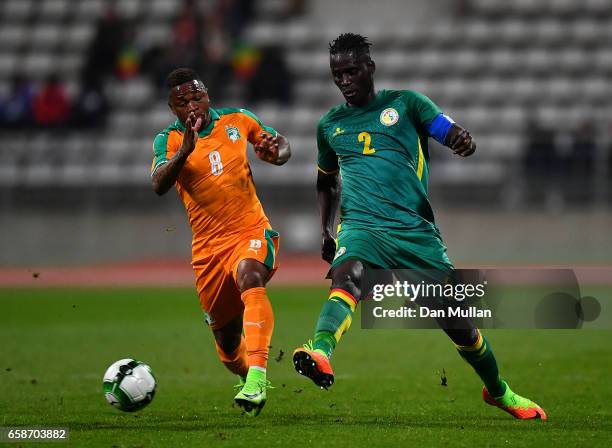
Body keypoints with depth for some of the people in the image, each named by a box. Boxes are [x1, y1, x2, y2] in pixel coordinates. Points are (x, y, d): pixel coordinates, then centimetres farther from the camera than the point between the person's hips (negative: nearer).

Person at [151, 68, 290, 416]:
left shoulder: (237, 120, 3)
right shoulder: (169, 139, -3)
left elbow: (281, 143, 19)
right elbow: (159, 185, -23)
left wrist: (275, 153, -5)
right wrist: (185, 149, -39)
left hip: (252, 231, -1)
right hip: (209, 246, 2)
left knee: (249, 278, -35)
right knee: (226, 338, 9)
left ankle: (257, 379, -45)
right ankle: (248, 381, 42)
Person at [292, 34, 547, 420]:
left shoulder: (405, 103, 8)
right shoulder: (330, 125, 17)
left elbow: (454, 135, -2)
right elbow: (326, 181, 33)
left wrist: (463, 139, -26)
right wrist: (326, 229, 20)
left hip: (416, 229, -1)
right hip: (361, 226, 1)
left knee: (458, 323, 3)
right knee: (347, 276, -35)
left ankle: (499, 392, 29)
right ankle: (321, 351, -63)